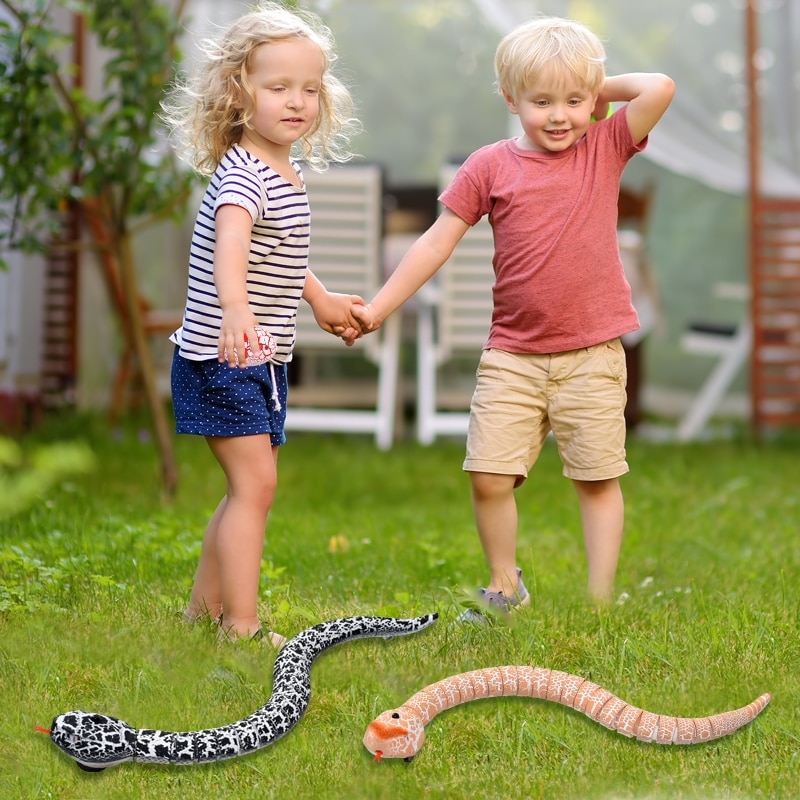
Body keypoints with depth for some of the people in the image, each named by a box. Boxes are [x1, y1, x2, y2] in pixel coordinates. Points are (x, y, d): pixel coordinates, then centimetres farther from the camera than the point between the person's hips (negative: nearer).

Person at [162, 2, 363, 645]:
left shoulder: (287, 171, 9)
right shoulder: (243, 173, -22)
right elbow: (230, 243, -43)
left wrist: (321, 300, 43)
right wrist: (236, 310, -62)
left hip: (260, 359, 10)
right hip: (224, 358, -10)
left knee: (250, 487, 16)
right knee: (255, 484, -11)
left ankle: (205, 607, 28)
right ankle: (242, 628, -6)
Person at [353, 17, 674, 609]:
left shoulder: (605, 148, 3)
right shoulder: (490, 167, 2)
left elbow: (660, 88, -12)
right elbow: (438, 242, 4)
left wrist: (603, 88, 2)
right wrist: (377, 309, 3)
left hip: (592, 354, -1)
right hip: (512, 354, 1)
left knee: (598, 478, 4)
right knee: (489, 475, -2)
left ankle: (601, 600, 15)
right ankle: (504, 587, 20)